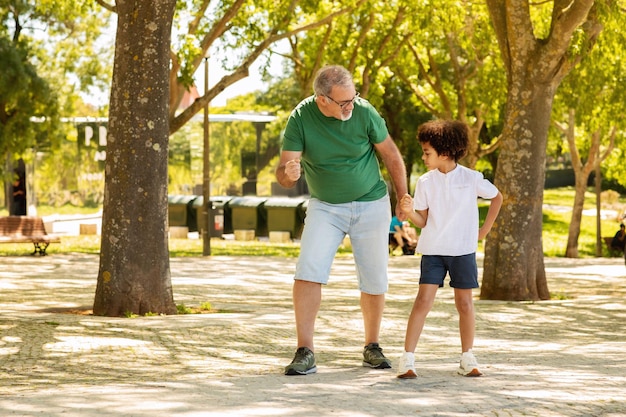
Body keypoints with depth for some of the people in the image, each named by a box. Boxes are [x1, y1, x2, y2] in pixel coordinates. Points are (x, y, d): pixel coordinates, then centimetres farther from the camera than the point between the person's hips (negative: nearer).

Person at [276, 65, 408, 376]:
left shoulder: (364, 112, -17)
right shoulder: (300, 118, -17)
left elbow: (391, 155, -2)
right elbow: (283, 173, -18)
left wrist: (403, 198, 4)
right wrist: (289, 173, -42)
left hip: (371, 205, 0)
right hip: (325, 207, 0)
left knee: (375, 280, 4)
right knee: (308, 272, -17)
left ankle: (372, 347, 24)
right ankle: (305, 352, -15)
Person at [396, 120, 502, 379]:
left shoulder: (471, 179, -5)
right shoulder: (425, 182, -1)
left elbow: (497, 197, 12)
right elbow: (422, 222, 1)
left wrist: (485, 229, 9)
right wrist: (410, 211, -19)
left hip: (463, 250, 0)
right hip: (433, 250, 0)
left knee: (464, 302, 6)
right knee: (424, 300, -9)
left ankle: (467, 358, 19)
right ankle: (407, 359, -11)